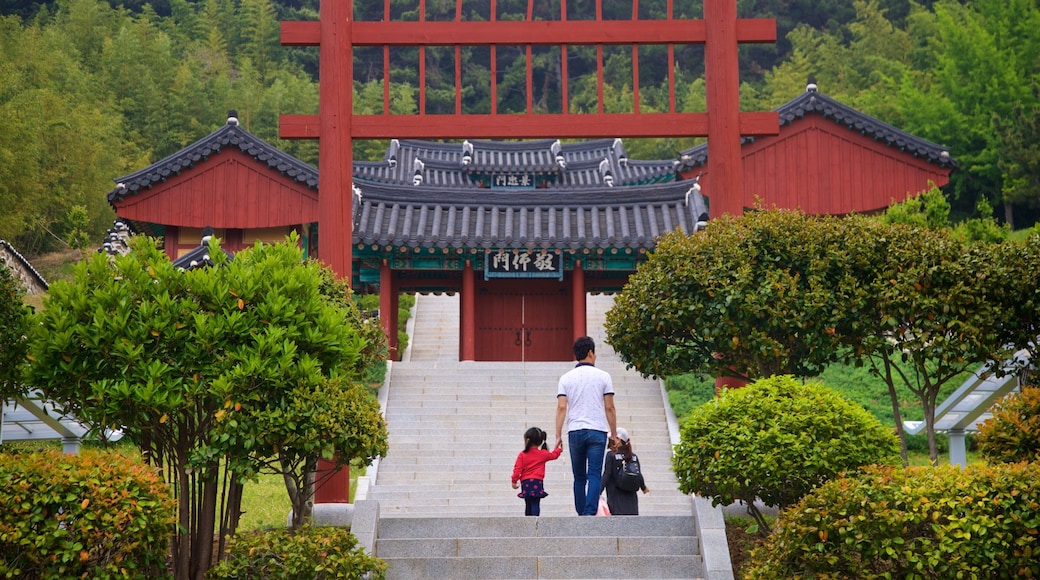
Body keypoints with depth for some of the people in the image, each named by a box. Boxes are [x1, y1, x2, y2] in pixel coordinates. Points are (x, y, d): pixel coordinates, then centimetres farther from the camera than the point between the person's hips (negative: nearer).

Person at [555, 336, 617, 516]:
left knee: (579, 477, 11)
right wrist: (613, 434, 7)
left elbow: (561, 407, -2)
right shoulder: (603, 376, 2)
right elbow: (609, 408, 0)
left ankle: (581, 513, 11)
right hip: (598, 431, -2)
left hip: (575, 431, 2)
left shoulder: (566, 378, 6)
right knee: (594, 475, -6)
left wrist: (558, 435, 0)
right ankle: (590, 513, -19)